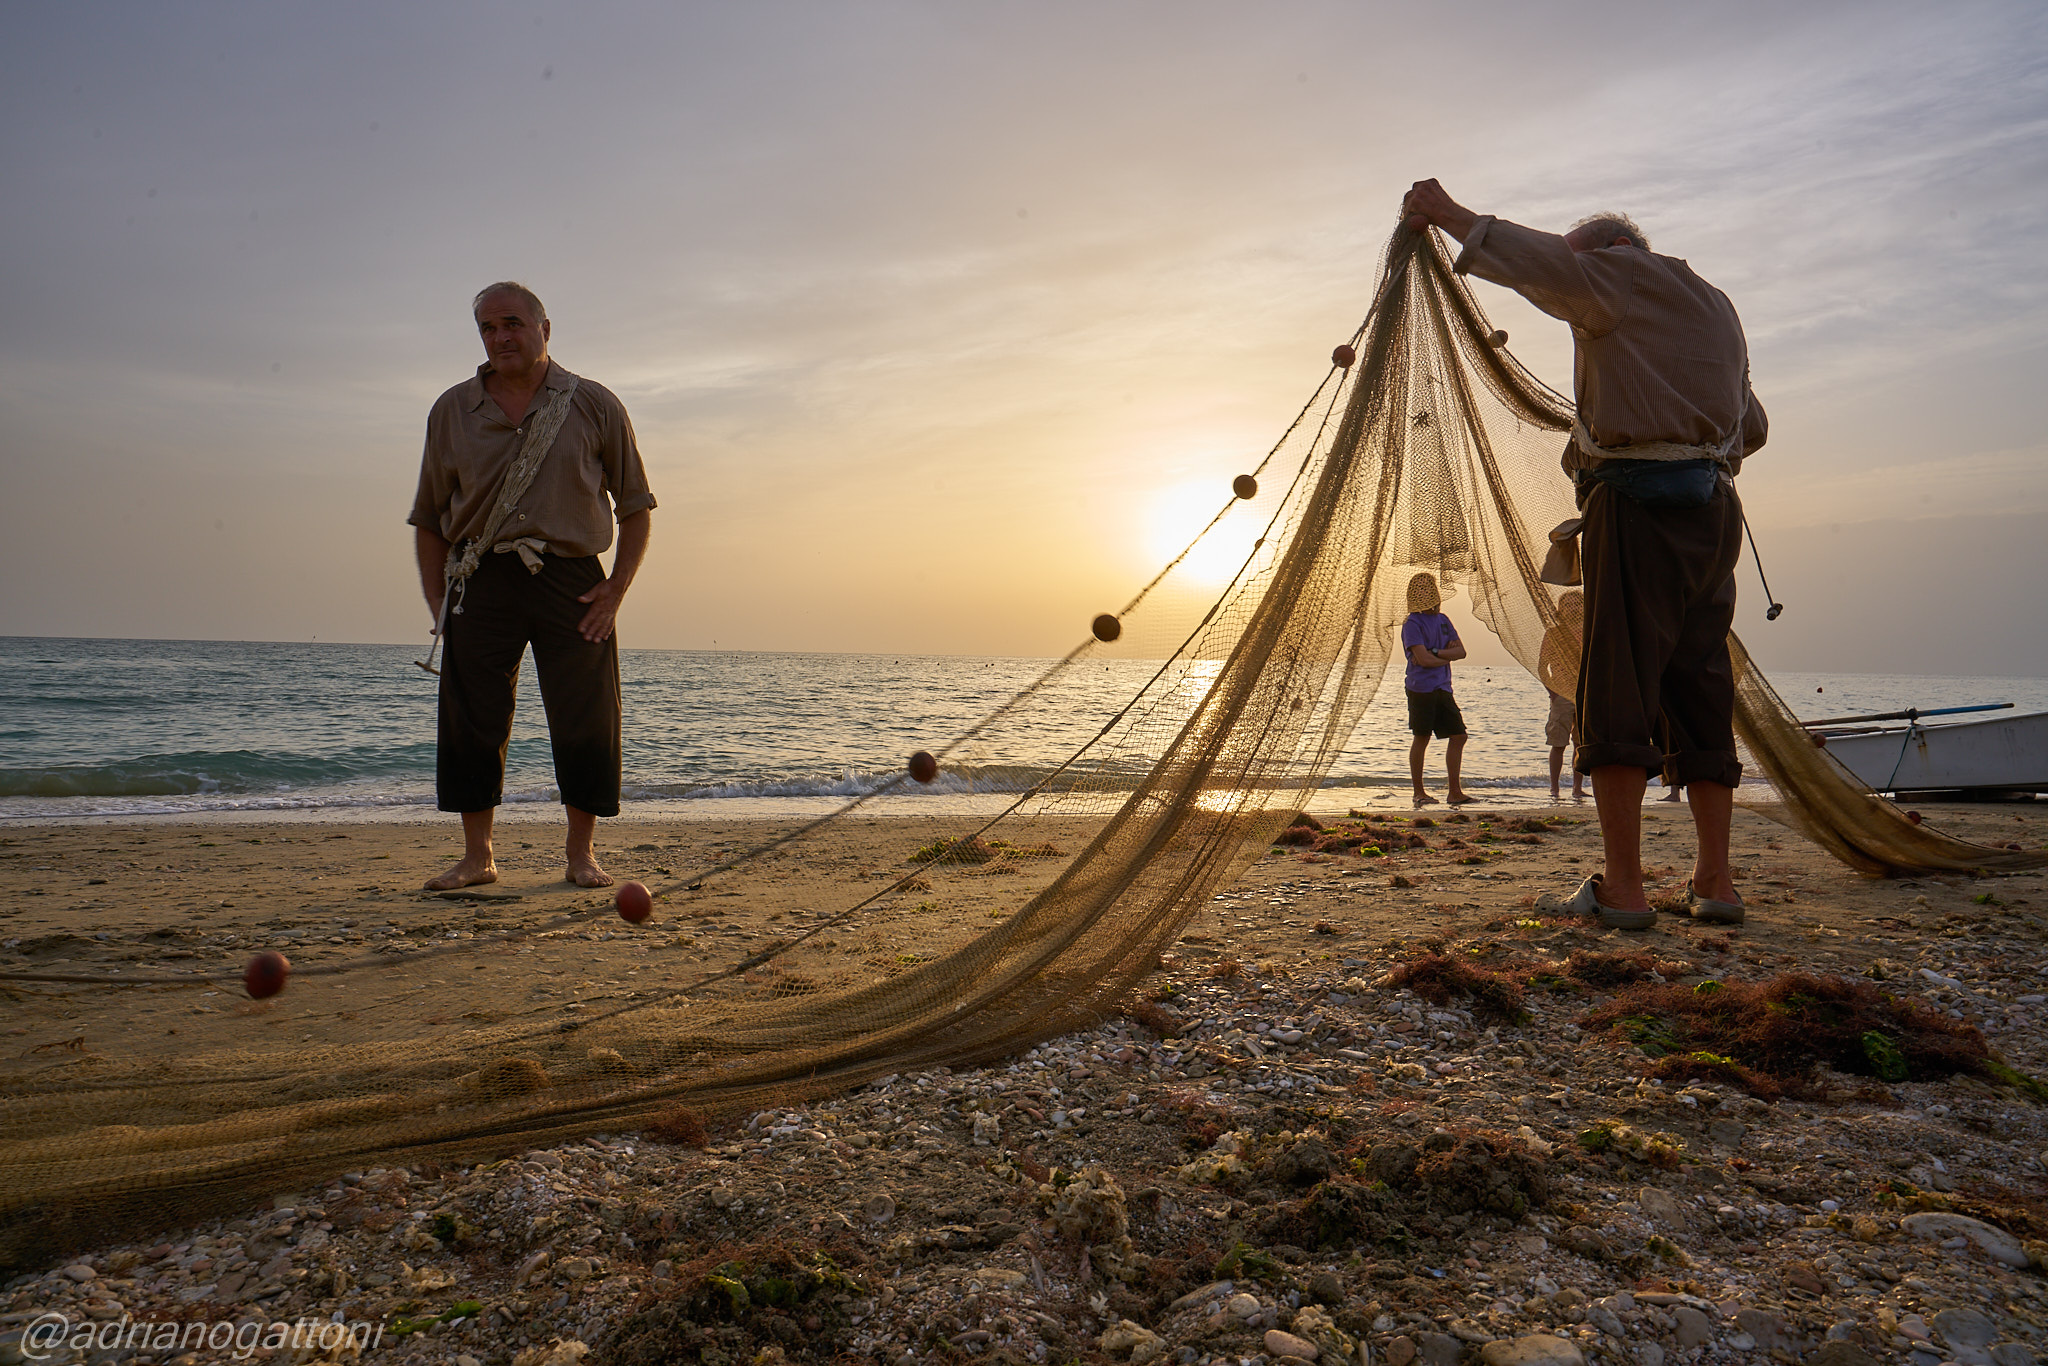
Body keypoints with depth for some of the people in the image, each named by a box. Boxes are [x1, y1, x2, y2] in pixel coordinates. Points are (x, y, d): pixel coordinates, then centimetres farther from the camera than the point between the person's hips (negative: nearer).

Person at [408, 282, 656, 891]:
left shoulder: (594, 406, 5)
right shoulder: (452, 411, 10)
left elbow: (635, 505, 8)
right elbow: (429, 518, 14)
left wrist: (616, 590, -4)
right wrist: (437, 603, 4)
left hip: (570, 578, -2)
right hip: (481, 581, 2)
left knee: (585, 724, -2)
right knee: (470, 721, 1)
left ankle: (582, 854, 13)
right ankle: (477, 857, 14)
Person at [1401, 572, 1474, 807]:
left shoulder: (1442, 620, 16)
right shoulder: (1412, 624, -8)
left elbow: (1461, 651, 8)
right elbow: (1423, 660, -17)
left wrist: (1435, 652, -9)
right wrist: (1447, 654, 0)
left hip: (1443, 688, 7)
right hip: (1422, 689, -7)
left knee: (1458, 735, 5)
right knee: (1421, 739, -2)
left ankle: (1454, 792, 12)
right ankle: (1419, 792, 8)